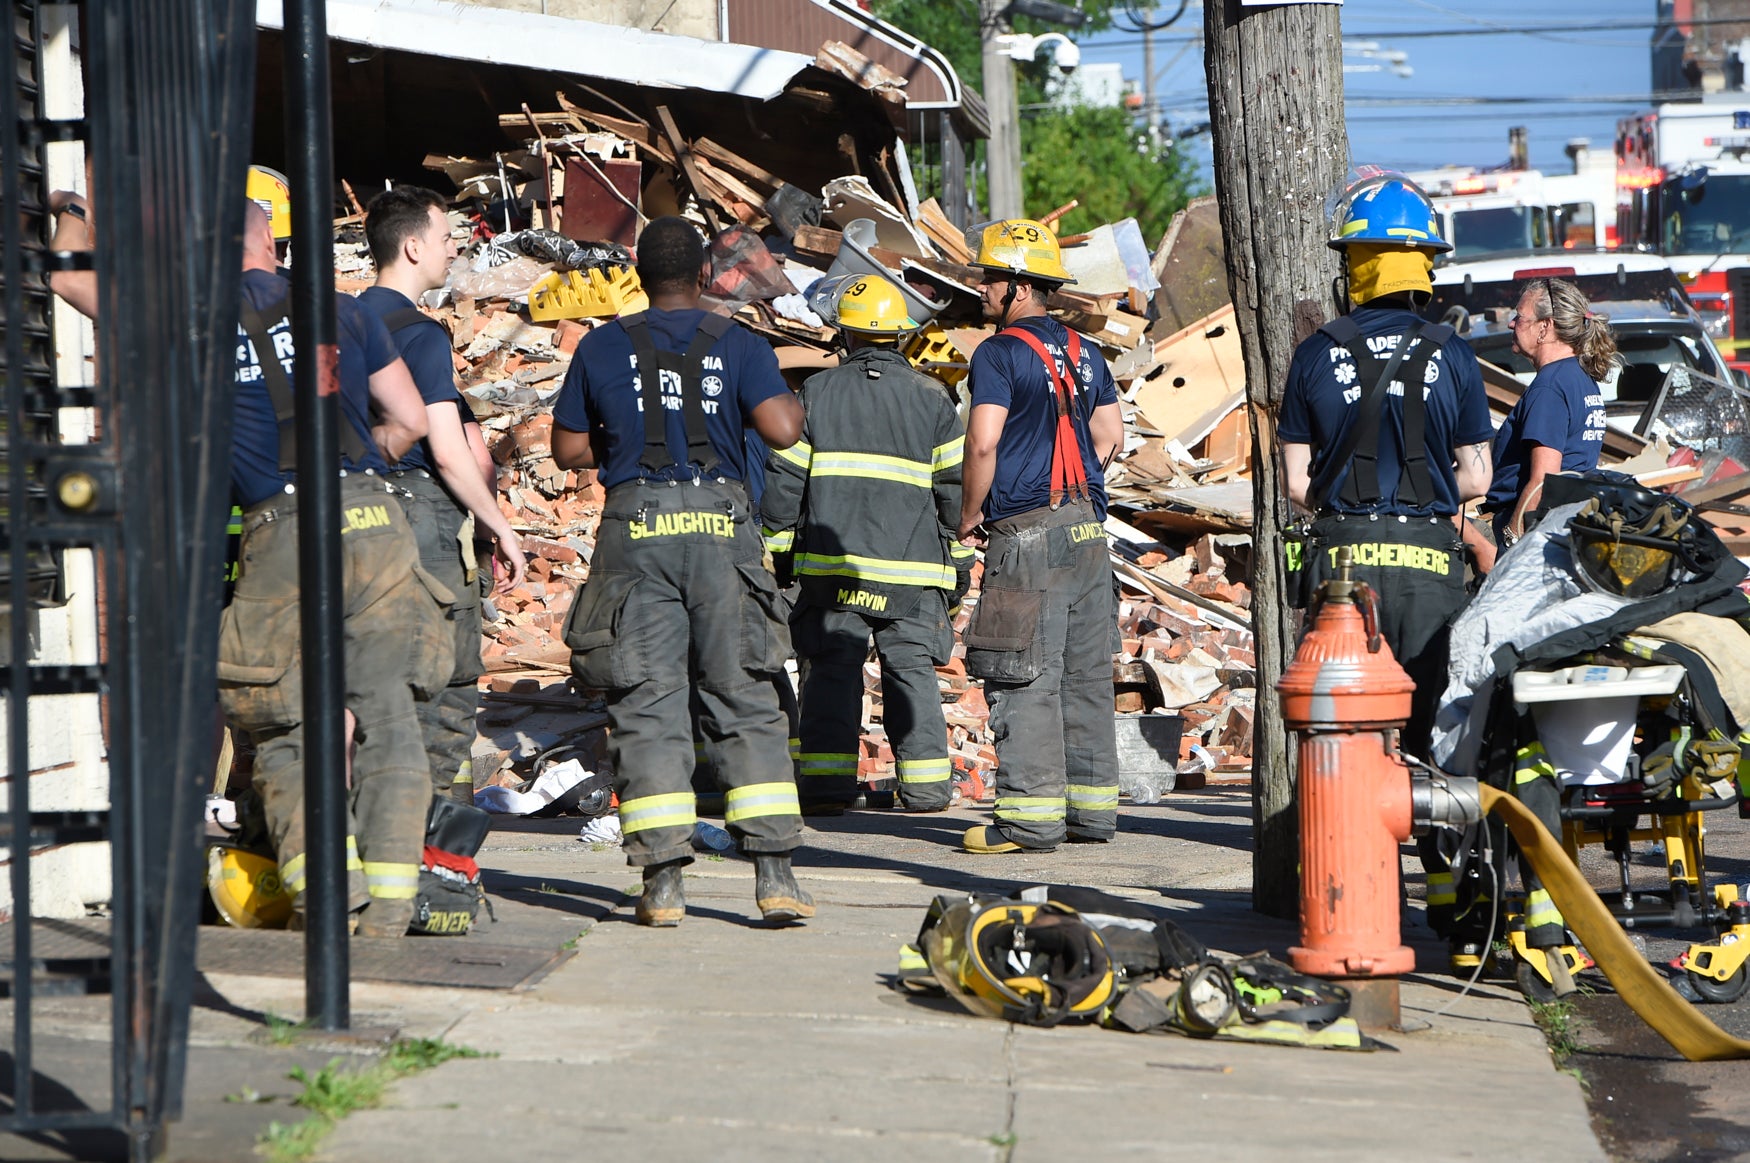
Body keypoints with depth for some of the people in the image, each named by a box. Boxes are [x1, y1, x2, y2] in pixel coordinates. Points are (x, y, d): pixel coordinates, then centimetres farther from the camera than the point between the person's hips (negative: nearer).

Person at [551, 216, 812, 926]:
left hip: (635, 527, 0)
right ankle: (774, 873, -1)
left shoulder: (602, 348, 7)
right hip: (719, 523, 0)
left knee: (646, 705, 2)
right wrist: (790, 402, 14)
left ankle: (663, 880, -4)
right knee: (744, 701, 5)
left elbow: (568, 448, 11)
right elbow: (783, 430, -8)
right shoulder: (737, 345, 4)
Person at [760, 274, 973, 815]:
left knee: (830, 668, 3)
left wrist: (777, 544, 12)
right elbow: (954, 486, 5)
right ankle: (924, 785, 4)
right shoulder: (931, 398, 4)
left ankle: (826, 783, -2)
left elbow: (783, 479, 2)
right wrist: (959, 561, 14)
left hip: (832, 566, 0)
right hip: (912, 567, 0)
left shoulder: (816, 392, 3)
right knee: (912, 670, 5)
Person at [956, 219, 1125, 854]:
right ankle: (1091, 807, 14)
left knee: (1025, 678, -5)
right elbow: (1109, 433, 17)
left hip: (1027, 532, -8)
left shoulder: (999, 353, -10)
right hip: (1087, 525, 8)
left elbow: (983, 444, -17)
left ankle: (1031, 814, -6)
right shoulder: (1084, 352, 14)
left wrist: (969, 515, -4)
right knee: (1086, 672, 11)